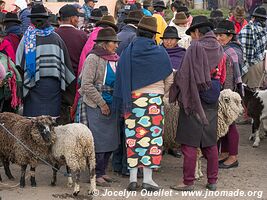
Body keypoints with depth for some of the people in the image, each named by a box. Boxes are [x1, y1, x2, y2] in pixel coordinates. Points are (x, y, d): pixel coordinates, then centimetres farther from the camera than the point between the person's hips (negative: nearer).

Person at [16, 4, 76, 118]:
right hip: (54, 84, 2)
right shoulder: (56, 38, 3)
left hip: (35, 84, -2)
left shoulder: (27, 38, -4)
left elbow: (20, 63, -4)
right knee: (52, 116, 7)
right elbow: (66, 62, 5)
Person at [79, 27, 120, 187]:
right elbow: (87, 85, -15)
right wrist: (101, 103, -14)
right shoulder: (93, 58, -10)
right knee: (99, 141, -4)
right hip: (97, 106, -7)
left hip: (111, 105, 7)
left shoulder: (115, 59, 11)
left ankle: (102, 171, 23)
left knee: (111, 141, 10)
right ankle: (96, 174, 6)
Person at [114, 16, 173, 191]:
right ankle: (148, 179, 3)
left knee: (133, 137, 6)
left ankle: (133, 178, 9)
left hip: (132, 98, 2)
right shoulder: (160, 53, -2)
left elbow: (121, 78, 2)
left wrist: (122, 102, 7)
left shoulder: (128, 52, 2)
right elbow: (169, 80, 5)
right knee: (152, 137, 3)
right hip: (154, 99, -2)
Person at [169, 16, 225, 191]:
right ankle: (212, 181, 17)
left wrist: (174, 94, -2)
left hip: (193, 98, -6)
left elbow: (183, 75, -12)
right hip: (212, 102, 6)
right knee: (210, 142, 13)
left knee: (190, 143, -1)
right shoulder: (219, 49, 6)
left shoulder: (195, 48, -13)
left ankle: (188, 182, 2)